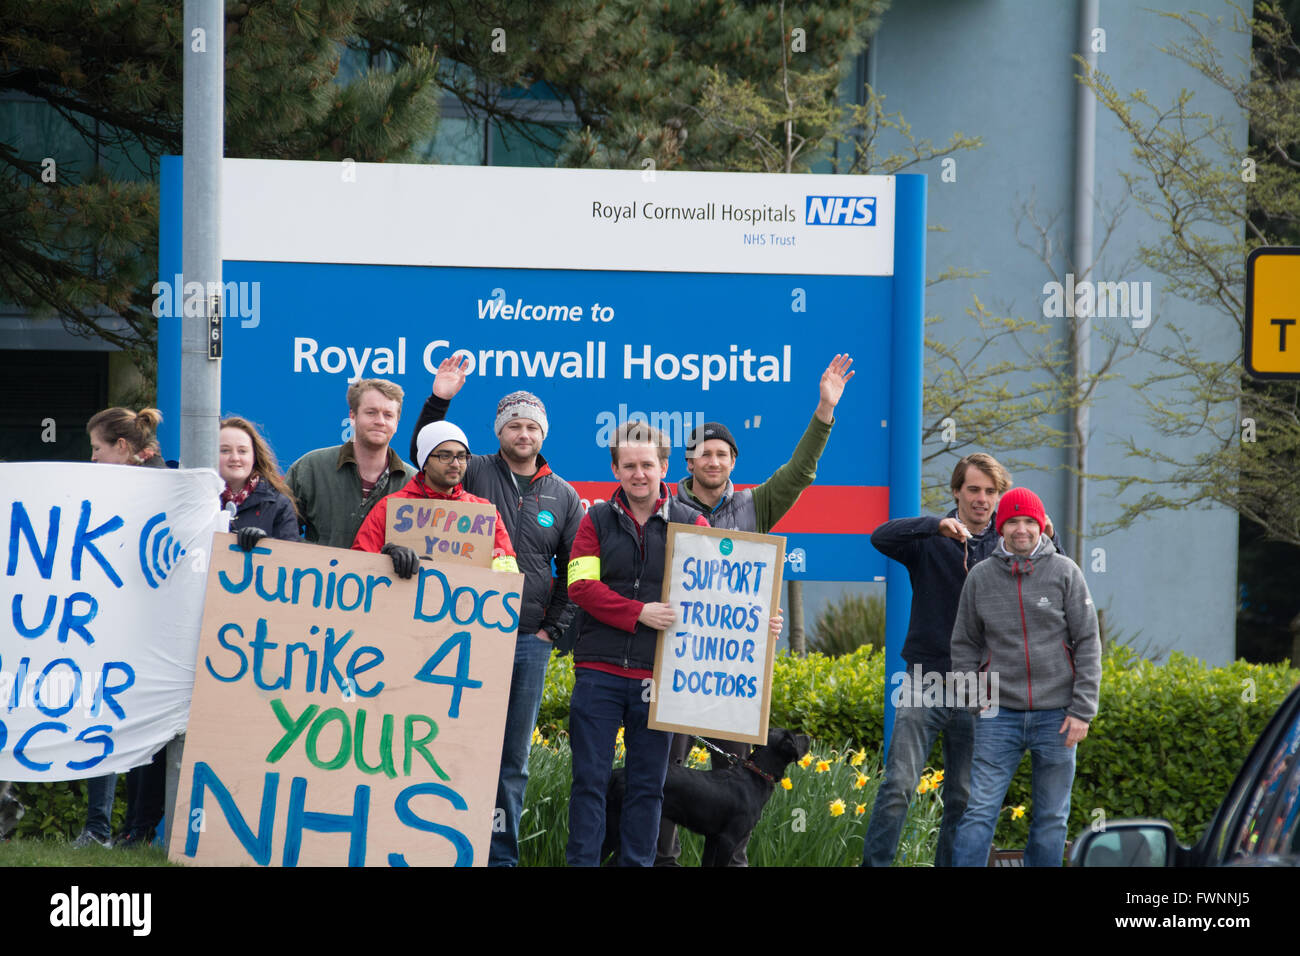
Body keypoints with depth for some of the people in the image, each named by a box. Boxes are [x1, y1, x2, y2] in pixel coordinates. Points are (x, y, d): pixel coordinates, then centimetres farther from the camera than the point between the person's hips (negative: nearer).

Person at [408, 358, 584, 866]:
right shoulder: (475, 474, 4)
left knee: (513, 759, 7)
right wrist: (438, 402, -19)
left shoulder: (564, 496, 10)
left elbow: (574, 572, 13)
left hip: (529, 641, 3)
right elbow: (427, 458, -8)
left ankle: (501, 855, 13)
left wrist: (554, 629, 5)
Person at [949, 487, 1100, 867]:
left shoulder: (1065, 572, 1)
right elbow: (965, 646, 12)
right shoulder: (980, 578, 5)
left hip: (1055, 717, 0)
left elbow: (1088, 645, 0)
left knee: (1051, 819, 6)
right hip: (1001, 714, 0)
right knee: (979, 811, -8)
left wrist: (1082, 710, -7)